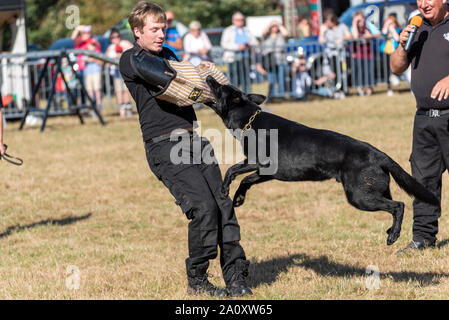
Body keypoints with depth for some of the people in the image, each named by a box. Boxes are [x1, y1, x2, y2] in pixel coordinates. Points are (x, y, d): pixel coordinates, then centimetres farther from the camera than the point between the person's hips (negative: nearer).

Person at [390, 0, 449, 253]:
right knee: (423, 177, 7)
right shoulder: (418, 29, 16)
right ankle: (424, 237, 13)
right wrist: (403, 45, -1)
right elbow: (397, 68, 18)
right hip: (424, 117, 6)